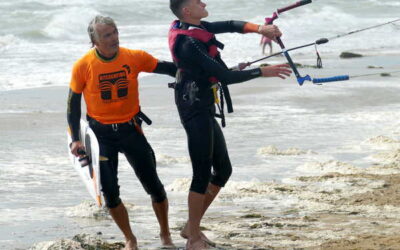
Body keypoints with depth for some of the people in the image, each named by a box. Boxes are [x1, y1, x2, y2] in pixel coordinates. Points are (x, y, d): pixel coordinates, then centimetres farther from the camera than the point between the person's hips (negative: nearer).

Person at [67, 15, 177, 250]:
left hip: (130, 129, 1)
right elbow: (73, 103, -2)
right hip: (101, 133, -1)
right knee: (109, 192, -3)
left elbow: (167, 68, 0)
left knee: (154, 186, 4)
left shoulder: (134, 57, -10)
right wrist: (76, 139, -7)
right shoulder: (83, 66, -11)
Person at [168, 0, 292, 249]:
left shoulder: (193, 28, 8)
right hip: (196, 112, -10)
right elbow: (225, 76, -23)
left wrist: (259, 28, -11)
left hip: (204, 111, 10)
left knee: (223, 169, 14)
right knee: (203, 174, -7)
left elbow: (230, 25, 6)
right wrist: (263, 72, -19)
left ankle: (192, 227, 22)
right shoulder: (189, 43, -21)